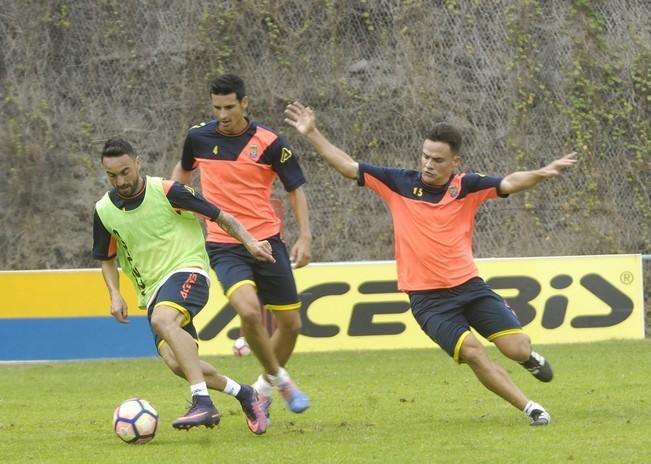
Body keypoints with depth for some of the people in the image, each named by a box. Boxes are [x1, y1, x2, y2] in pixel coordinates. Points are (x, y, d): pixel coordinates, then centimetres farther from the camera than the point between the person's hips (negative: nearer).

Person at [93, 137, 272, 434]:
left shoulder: (166, 192, -8)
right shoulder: (104, 211, 5)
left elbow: (220, 217, -1)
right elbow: (107, 258, 19)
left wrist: (249, 243, -14)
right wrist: (115, 294, 3)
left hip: (187, 270, -5)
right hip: (153, 292, 5)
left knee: (162, 320, -36)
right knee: (174, 361, -17)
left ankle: (203, 403, -41)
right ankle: (242, 393, 6)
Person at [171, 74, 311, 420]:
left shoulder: (269, 143, -6)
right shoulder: (199, 138, 0)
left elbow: (295, 189, 2)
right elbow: (183, 170, 22)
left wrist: (305, 236, -7)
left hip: (267, 242, 1)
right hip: (224, 246, -1)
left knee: (290, 324, 5)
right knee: (249, 310, -26)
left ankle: (265, 386, 31)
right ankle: (279, 378, -2)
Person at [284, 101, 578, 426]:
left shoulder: (466, 187, -1)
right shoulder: (399, 183, 0)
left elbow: (509, 184, -14)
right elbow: (348, 167, 3)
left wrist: (541, 174, -33)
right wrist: (312, 134, -2)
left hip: (469, 286, 1)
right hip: (427, 298, -1)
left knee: (518, 348, -6)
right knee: (473, 353, -19)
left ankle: (529, 358, 33)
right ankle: (530, 408, -8)